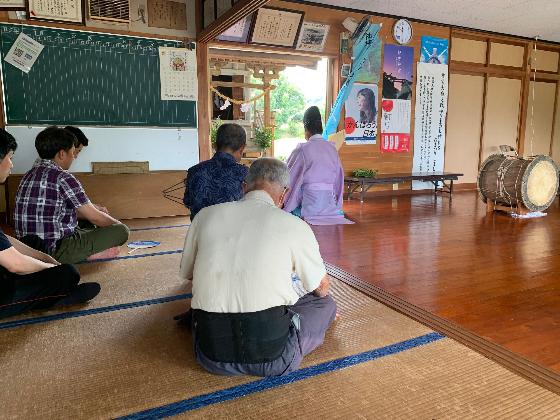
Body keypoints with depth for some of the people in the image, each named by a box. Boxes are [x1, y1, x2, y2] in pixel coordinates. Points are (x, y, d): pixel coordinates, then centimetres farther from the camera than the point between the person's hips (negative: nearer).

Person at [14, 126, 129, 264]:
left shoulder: (30, 175, 10)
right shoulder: (63, 178, -17)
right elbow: (95, 217, -12)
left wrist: (93, 211, 20)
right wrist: (118, 224, 6)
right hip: (55, 251, -9)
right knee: (121, 231, -6)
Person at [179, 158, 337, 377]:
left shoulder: (205, 215, 0)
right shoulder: (294, 225, -8)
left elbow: (187, 273, 17)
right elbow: (321, 288, 9)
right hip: (273, 359, -1)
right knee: (325, 302, 21)